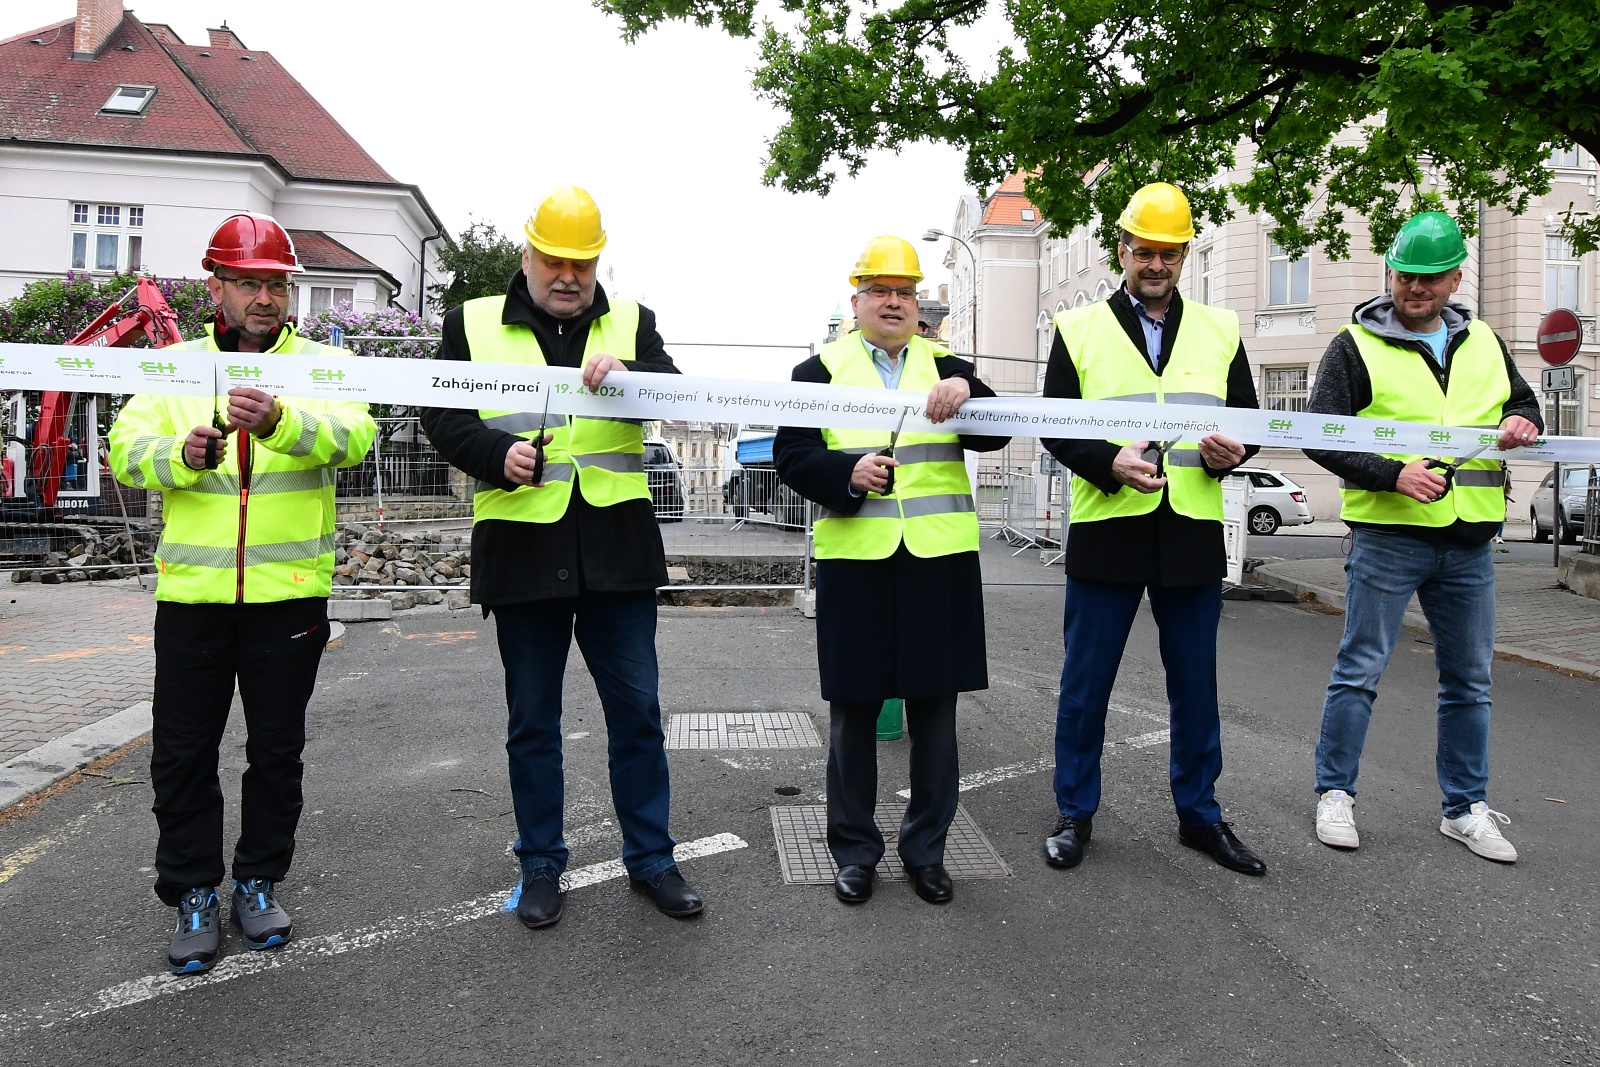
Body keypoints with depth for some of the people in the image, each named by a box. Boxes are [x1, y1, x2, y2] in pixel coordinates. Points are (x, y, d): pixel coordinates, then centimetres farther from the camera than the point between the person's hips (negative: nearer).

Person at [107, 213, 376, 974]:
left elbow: (353, 435, -16)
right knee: (182, 750, 7)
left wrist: (281, 421, -36)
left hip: (289, 591, -1)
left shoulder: (324, 363, 3)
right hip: (192, 591, 2)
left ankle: (259, 883, 27)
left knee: (278, 747, 10)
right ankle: (193, 895, 23)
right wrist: (182, 454, -21)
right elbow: (125, 447, 0)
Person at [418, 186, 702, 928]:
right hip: (521, 552, 0)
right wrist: (498, 454, -14)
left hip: (617, 549, 1)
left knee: (637, 710, 8)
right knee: (532, 721, 11)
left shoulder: (632, 322, 9)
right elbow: (441, 415, 5)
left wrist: (632, 376, -24)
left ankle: (650, 857, 25)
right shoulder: (473, 323, 7)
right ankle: (541, 866, 27)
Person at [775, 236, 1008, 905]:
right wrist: (846, 473, -17)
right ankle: (854, 849, 22)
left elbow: (996, 435, 0)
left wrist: (967, 392, -20)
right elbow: (790, 455, 1)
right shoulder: (820, 371, 8)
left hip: (940, 560, 2)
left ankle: (926, 848, 24)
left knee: (934, 707, 8)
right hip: (854, 560, -1)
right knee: (854, 709, 7)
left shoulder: (946, 366, 12)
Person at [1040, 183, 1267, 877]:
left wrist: (1233, 450, -9)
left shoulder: (1220, 331, 12)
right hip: (1107, 533, -2)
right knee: (1085, 683, 5)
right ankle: (1075, 813, 22)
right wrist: (1110, 464, -18)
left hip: (1192, 534, 3)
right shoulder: (1079, 329, 4)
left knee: (1195, 685, 12)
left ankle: (1199, 815, 29)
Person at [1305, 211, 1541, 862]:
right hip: (1388, 536, -5)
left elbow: (1525, 405, 25)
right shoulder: (1357, 346, -3)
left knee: (1469, 681, 12)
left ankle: (1466, 807, 25)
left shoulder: (1483, 344, 13)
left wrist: (1522, 424, 1)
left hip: (1469, 543, 5)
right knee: (1360, 671, 0)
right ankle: (1335, 793, 13)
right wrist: (1394, 474, -21)